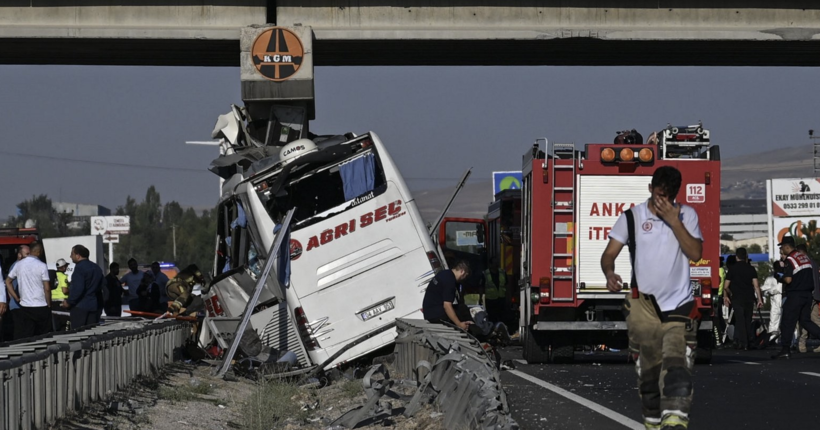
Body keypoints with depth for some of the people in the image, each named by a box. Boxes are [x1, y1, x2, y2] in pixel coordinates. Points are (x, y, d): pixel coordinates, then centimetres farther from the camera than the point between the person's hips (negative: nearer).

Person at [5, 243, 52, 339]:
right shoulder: (42, 266, -9)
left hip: (24, 307, 3)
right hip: (41, 307, -3)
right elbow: (47, 288, -11)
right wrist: (49, 305, 0)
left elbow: (7, 281, 11)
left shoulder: (19, 264, 4)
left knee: (22, 338, 1)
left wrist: (16, 297, 12)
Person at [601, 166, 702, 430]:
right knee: (648, 372, 7)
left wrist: (674, 221, -13)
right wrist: (610, 273, -21)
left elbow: (696, 254, -5)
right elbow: (609, 253, 1)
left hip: (679, 307, -1)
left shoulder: (687, 215, 6)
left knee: (677, 369, -18)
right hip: (643, 306, 1)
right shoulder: (632, 217, 4)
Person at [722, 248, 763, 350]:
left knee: (740, 320, -3)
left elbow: (726, 286, -1)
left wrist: (726, 296, 16)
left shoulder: (733, 269, -2)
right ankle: (750, 340, 14)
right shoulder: (751, 269, 2)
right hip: (749, 298, 2)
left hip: (737, 298, -2)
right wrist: (759, 299, -1)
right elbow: (756, 285, -3)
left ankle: (742, 343, -9)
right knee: (748, 320, 14)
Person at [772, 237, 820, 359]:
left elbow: (788, 280, -19)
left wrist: (782, 278, 1)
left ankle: (785, 350, -4)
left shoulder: (790, 259, -13)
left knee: (788, 322, -2)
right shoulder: (805, 257, 12)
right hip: (807, 293, 8)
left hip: (795, 295, -8)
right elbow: (810, 275, 18)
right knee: (805, 321, 14)